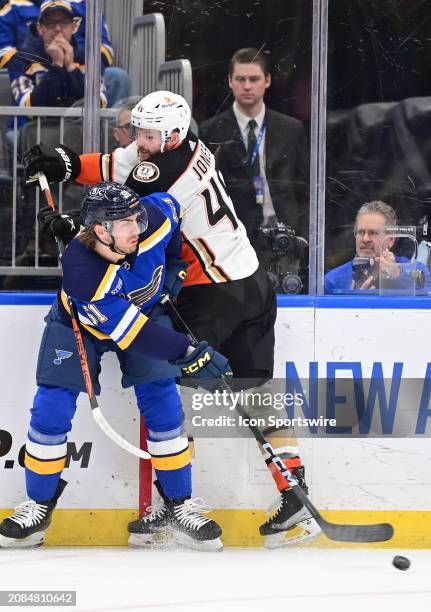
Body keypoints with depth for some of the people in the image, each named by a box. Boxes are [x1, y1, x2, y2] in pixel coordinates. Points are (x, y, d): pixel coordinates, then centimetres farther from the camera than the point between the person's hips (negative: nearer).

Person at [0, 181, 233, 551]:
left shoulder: (153, 218, -29)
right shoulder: (80, 270, -40)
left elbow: (171, 207, -1)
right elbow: (130, 332, -38)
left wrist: (175, 266, -2)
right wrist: (187, 355, -42)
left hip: (146, 310, 3)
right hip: (79, 325, -3)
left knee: (163, 406, -7)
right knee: (51, 410, -9)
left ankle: (179, 506, 2)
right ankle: (39, 507, 8)